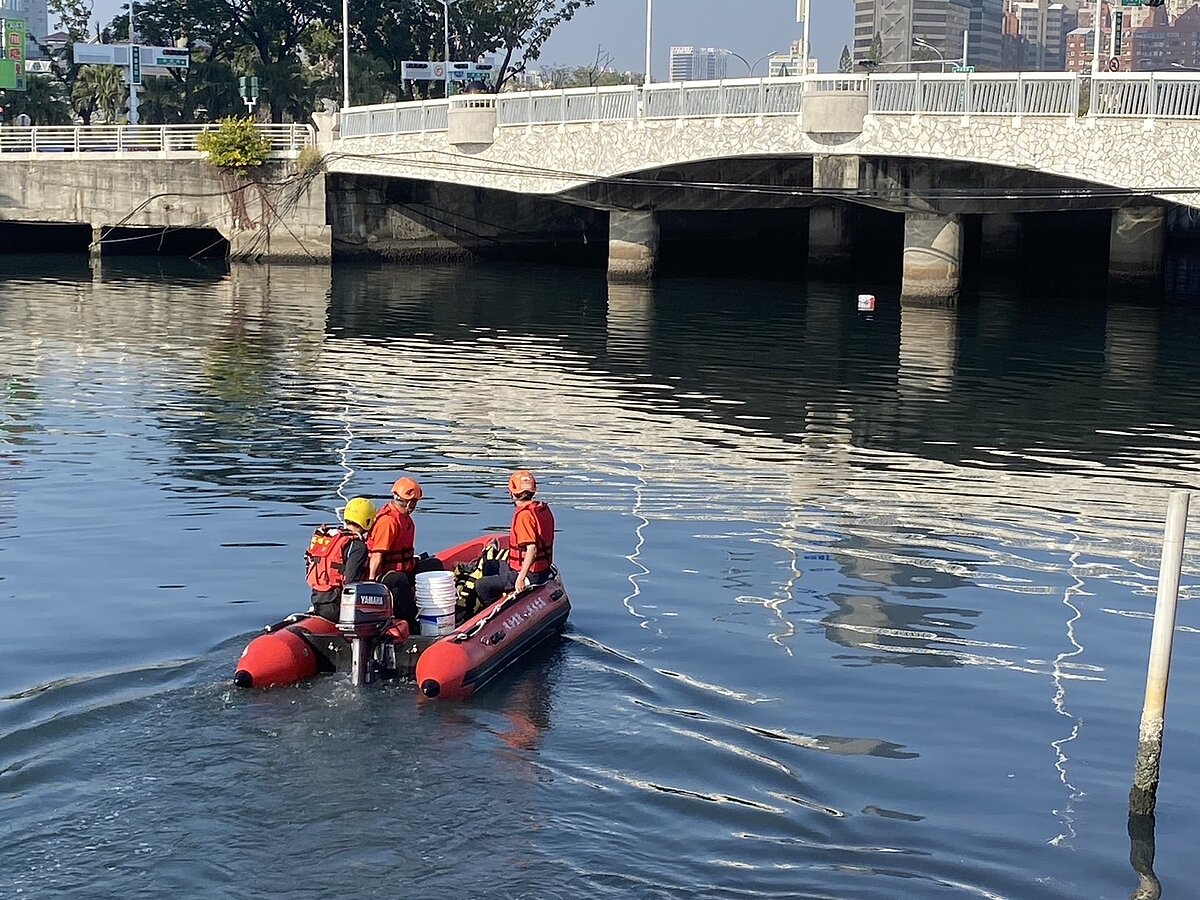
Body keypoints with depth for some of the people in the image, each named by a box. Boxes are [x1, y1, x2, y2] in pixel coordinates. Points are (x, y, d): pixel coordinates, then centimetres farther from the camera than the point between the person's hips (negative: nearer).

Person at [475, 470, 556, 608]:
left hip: (531, 575, -10)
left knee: (481, 586, -4)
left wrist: (521, 578, -29)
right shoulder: (543, 508, 6)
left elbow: (532, 549, -30)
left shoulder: (524, 515, -23)